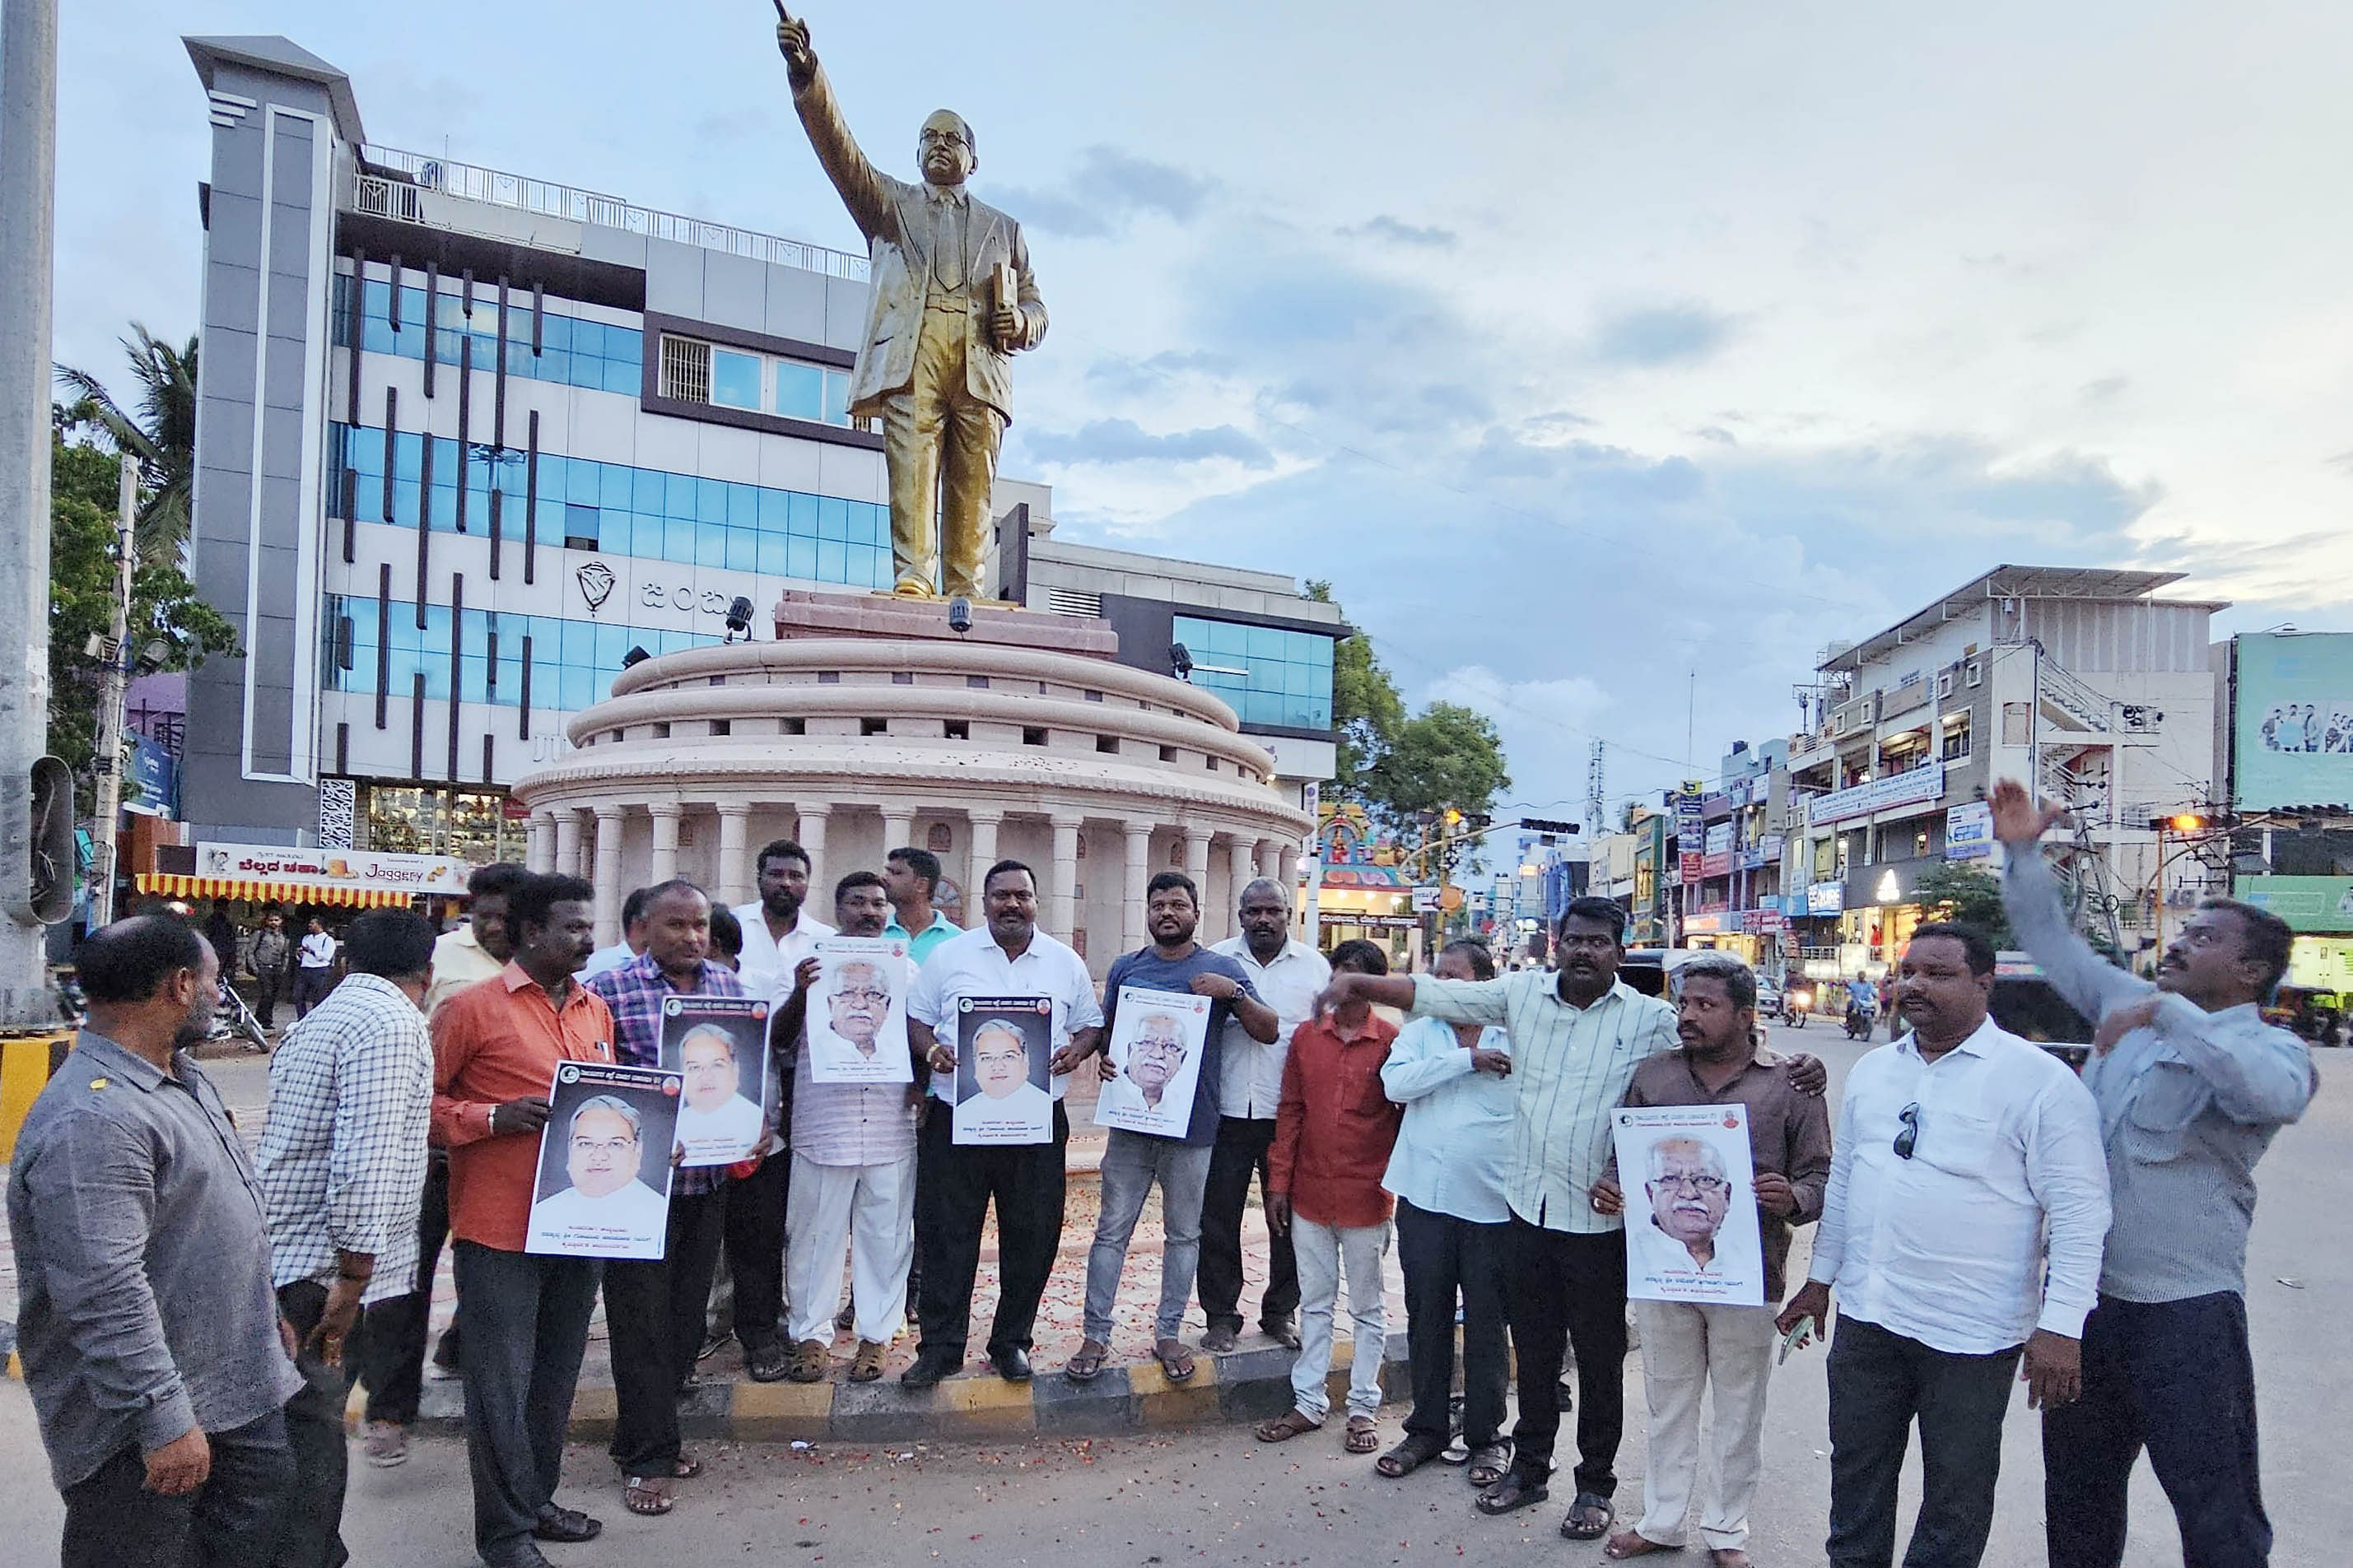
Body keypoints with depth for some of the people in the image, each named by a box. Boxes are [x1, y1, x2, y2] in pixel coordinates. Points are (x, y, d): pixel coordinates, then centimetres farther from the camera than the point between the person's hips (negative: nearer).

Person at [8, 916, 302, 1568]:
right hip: (142, 1421, -10)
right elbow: (106, 1295, -31)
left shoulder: (182, 1080, 8)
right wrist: (164, 1420, -29)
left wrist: (267, 1314, 25)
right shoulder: (91, 1121, -27)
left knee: (266, 1486, 19)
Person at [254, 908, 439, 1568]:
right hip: (322, 1266, -9)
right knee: (313, 1428, -3)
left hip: (282, 1255, 9)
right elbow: (365, 1162, -23)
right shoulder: (393, 1024, -15)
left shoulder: (319, 1018, 16)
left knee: (307, 1421, 17)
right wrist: (353, 1278, -20)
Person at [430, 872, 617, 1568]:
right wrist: (494, 1118, -21)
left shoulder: (597, 1010, 10)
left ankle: (537, 1498, 34)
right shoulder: (472, 1007, -9)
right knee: (502, 1380, 3)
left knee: (556, 1373, 18)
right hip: (500, 1228, -6)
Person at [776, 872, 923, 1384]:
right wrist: (799, 995, -14)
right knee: (814, 1236, 5)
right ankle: (809, 1336, 19)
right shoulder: (812, 965, 6)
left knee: (885, 1237, 7)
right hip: (823, 1126, -1)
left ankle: (875, 1336, 19)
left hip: (890, 1127, 2)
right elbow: (780, 1039, 3)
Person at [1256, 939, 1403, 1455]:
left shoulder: (1392, 1041, -7)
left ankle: (1364, 1408, 22)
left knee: (1368, 1309, 10)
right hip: (1309, 1197, 3)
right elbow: (1291, 1112, 7)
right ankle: (1308, 1402, 24)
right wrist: (1279, 1182, 5)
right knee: (1314, 1304, 14)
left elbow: (1408, 1118, -3)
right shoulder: (1307, 1036, 3)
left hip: (1366, 1201, -3)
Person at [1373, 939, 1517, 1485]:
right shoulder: (1419, 1033, 6)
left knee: (1487, 1325, 8)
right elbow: (1396, 1083, -12)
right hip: (1424, 1199, 2)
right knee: (1426, 1319, 12)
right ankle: (1427, 1429, 25)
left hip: (1493, 1205, -2)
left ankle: (1487, 1436, 22)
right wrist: (1468, 1059, -15)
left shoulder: (1517, 1040, 0)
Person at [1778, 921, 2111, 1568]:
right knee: (1857, 1476, 17)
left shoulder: (2040, 1080, -11)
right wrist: (1821, 1278, 19)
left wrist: (2060, 1326, -17)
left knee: (1956, 1495, 11)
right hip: (1866, 1317, 6)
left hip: (1971, 1336, -5)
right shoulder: (1872, 1070, 8)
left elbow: (2079, 1211, -12)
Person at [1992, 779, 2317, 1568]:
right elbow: (2053, 943, 20)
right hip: (2084, 1294, 7)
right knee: (2077, 1492, 19)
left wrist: (2168, 1014, -30)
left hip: (2184, 1307, -6)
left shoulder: (2268, 1048, -7)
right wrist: (2022, 853, 12)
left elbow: (2273, 1092, -32)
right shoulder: (2132, 1010, 11)